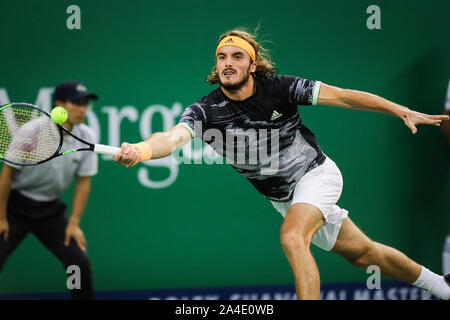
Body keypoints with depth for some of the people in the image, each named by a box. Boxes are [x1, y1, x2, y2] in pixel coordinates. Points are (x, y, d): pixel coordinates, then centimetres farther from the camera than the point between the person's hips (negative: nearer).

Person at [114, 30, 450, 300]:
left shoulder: (279, 88, -19)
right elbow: (173, 137, -35)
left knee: (292, 238, -30)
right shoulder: (206, 111, -17)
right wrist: (139, 150, -59)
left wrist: (404, 112, -13)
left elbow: (343, 96, -13)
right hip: (282, 196, 3)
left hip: (316, 173, -3)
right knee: (362, 253, 13)